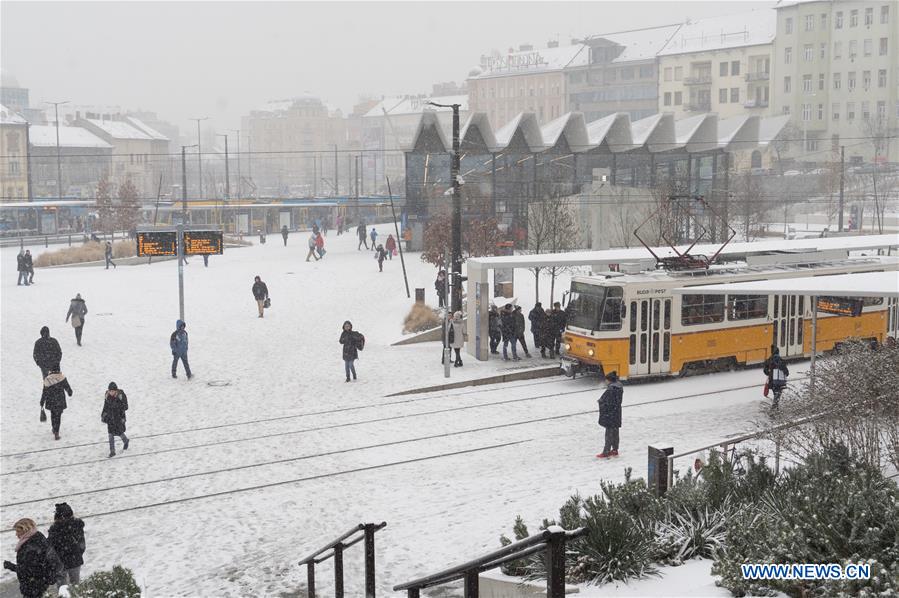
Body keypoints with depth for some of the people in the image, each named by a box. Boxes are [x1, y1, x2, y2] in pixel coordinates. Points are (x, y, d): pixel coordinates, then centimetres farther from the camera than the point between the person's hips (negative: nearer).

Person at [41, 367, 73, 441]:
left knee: (53, 414, 23)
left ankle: (54, 430, 36)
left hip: (51, 401, 1)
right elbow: (67, 387, -2)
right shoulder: (62, 377, -13)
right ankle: (56, 433, 0)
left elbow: (45, 392, -8)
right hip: (60, 401, -1)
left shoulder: (47, 379, -12)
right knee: (58, 416, 8)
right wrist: (70, 393, 21)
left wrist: (42, 403, 2)